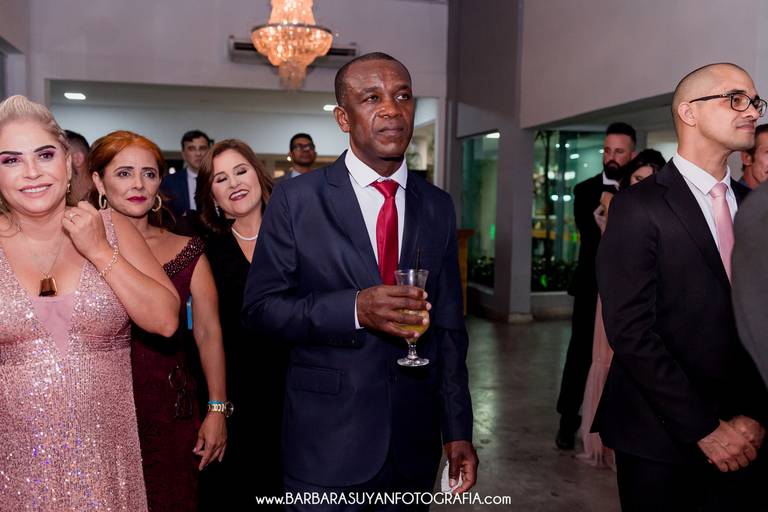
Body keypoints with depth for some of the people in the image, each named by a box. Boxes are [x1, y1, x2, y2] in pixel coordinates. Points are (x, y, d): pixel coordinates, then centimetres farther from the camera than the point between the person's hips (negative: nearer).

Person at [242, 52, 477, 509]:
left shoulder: (438, 207, 4)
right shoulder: (296, 199, -6)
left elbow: (448, 326, 6)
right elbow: (260, 307, -7)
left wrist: (458, 431, 5)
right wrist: (353, 309, -22)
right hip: (327, 441, -3)